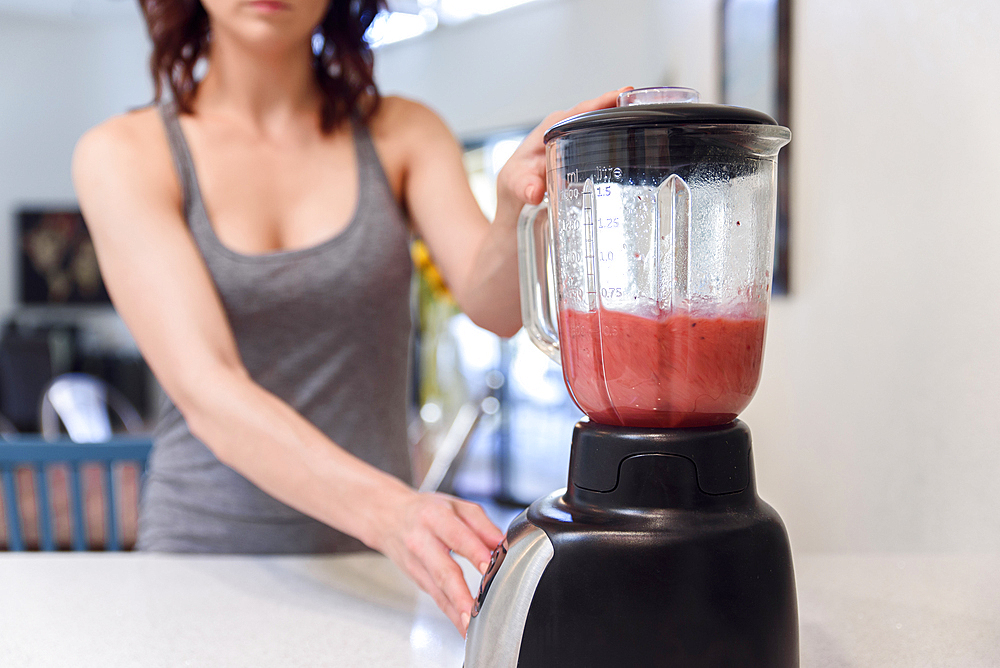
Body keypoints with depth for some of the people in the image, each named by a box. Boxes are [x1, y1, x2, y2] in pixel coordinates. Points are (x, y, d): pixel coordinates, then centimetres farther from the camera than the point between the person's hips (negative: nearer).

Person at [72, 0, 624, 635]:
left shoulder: (402, 135, 5)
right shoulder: (124, 154, -3)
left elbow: (494, 306, -10)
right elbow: (207, 393, -15)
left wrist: (519, 211, -32)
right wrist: (390, 510, -30)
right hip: (205, 540, -1)